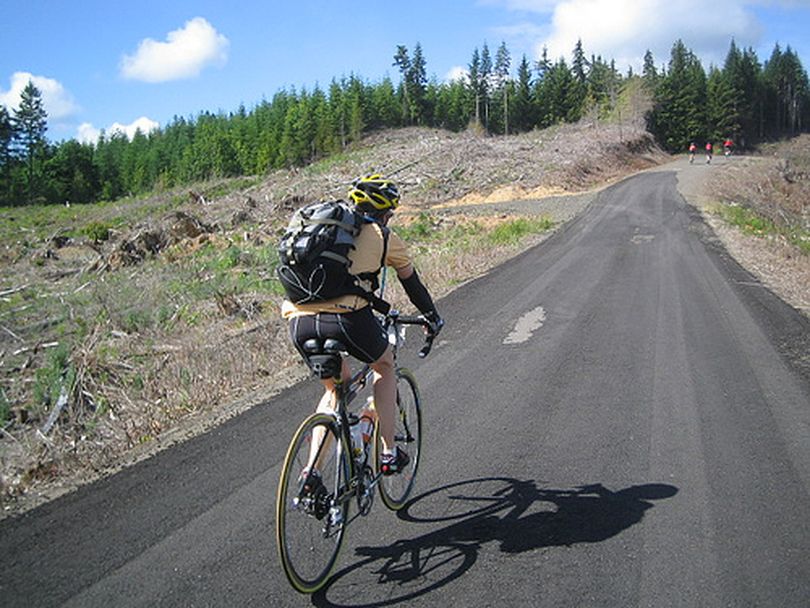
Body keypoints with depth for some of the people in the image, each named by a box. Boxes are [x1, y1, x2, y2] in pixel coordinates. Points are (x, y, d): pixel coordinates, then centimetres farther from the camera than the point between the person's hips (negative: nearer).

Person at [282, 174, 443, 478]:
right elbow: (412, 284, 25)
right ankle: (388, 454, 24)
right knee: (385, 365, 26)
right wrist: (433, 319, 41)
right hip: (346, 316, -5)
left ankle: (312, 470, 17)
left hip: (298, 320, 5)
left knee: (335, 388, 27)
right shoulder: (383, 236, 14)